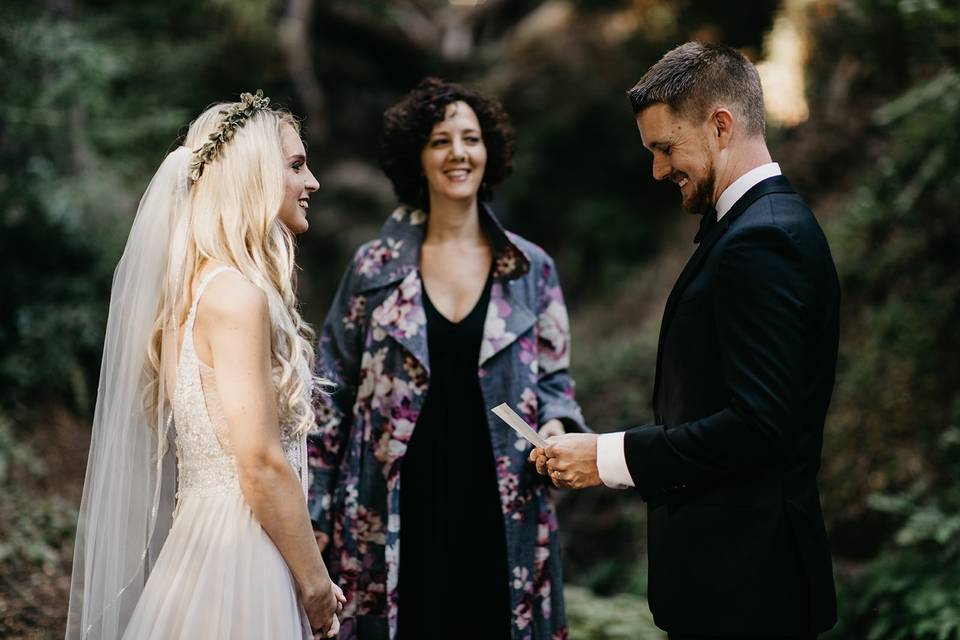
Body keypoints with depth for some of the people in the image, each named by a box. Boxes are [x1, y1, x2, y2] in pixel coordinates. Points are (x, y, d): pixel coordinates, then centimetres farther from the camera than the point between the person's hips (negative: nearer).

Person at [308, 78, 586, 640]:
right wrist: (315, 513, 2)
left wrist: (555, 425, -11)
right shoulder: (375, 268, 3)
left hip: (498, 511, 1)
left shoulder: (531, 268, 5)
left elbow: (554, 377, 12)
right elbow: (333, 394, 5)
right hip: (398, 514, -1)